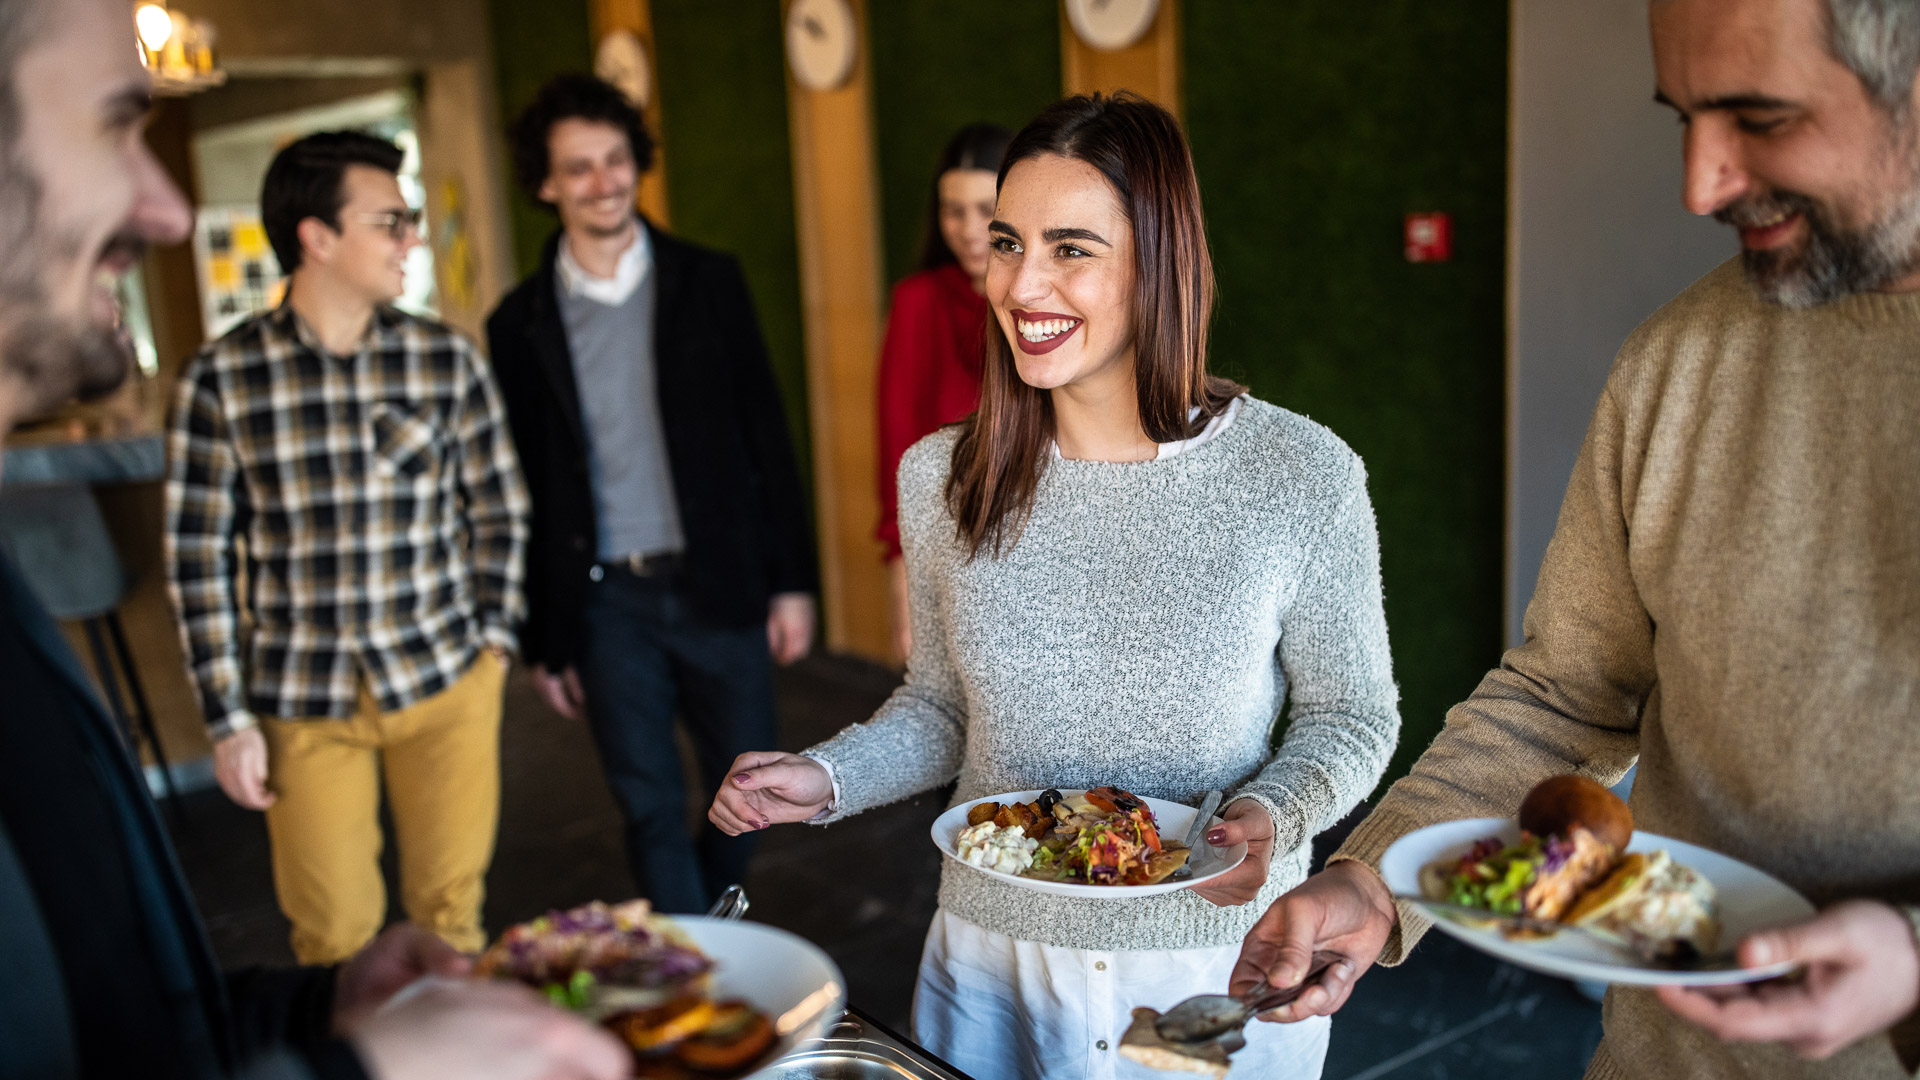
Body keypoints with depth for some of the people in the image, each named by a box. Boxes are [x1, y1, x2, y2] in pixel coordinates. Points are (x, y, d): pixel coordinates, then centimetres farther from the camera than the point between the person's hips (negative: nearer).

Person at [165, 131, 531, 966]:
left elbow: (498, 510, 7)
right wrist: (228, 719, -2)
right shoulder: (220, 380, -6)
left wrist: (493, 637, 2)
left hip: (448, 682, 1)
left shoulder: (447, 358, -1)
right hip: (306, 700, -1)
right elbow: (199, 557, -2)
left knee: (451, 914, 13)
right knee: (334, 936, 10)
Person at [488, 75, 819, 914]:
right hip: (605, 602, 0)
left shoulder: (708, 283, 2)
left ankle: (716, 930, 39)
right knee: (650, 808, 6)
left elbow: (765, 435, 2)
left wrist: (791, 580, -2)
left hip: (717, 585, 0)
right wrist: (543, 640, 6)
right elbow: (524, 489, 6)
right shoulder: (522, 323, 3)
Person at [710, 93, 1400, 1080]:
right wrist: (829, 778, -11)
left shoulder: (1301, 477, -15)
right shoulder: (940, 478, -5)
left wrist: (1273, 813, -22)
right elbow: (942, 706, 6)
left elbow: (1349, 714, -4)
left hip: (1221, 965, -2)